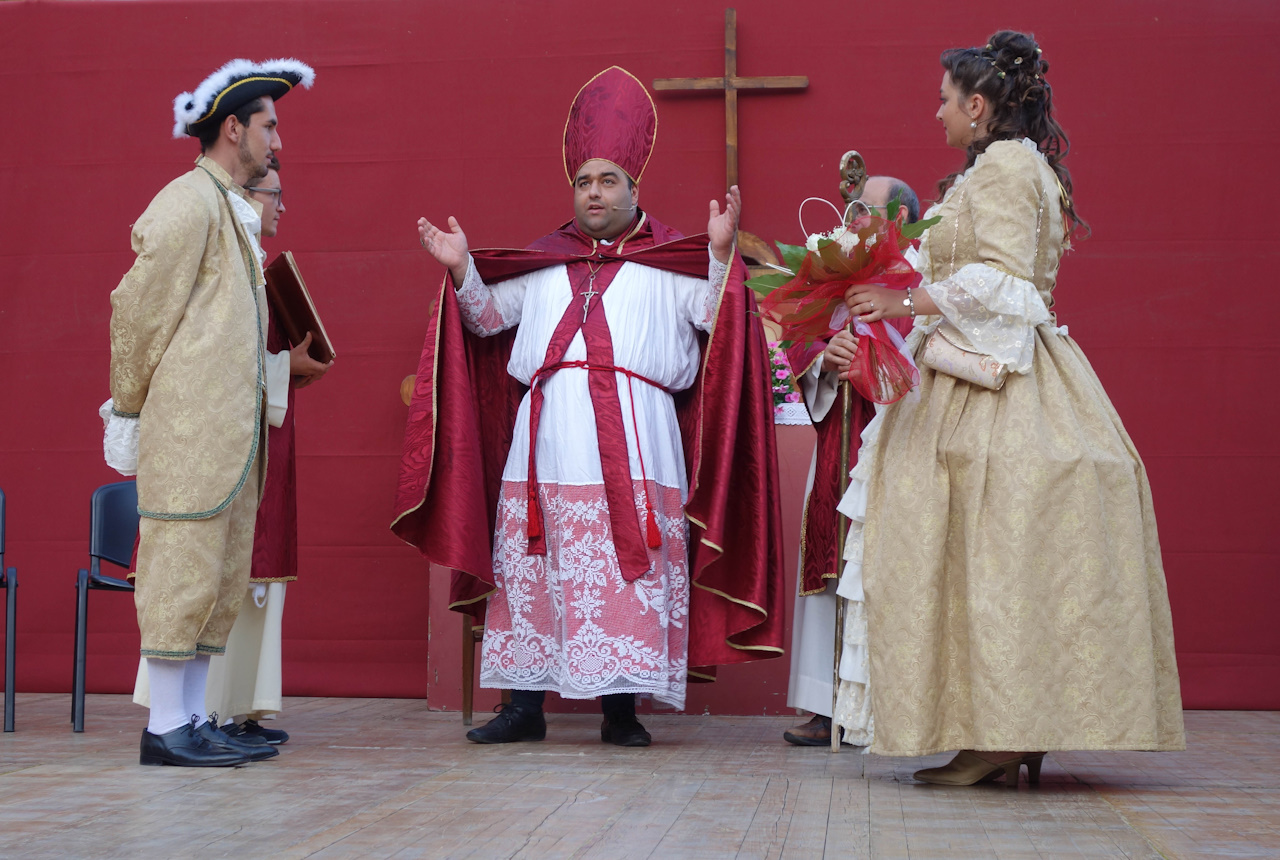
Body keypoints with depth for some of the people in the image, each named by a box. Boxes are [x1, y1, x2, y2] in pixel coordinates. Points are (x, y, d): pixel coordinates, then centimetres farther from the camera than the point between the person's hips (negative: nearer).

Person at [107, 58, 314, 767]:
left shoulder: (231, 209, 20)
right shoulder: (188, 202, -10)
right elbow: (140, 307, -10)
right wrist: (130, 405, -2)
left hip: (231, 429, 10)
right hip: (191, 425, -10)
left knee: (218, 576, 10)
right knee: (183, 566, -7)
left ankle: (194, 720, 15)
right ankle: (165, 728, -2)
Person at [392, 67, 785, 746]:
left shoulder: (670, 261, 14)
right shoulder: (542, 261, 24)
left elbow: (714, 319, 3)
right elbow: (488, 314, 21)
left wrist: (720, 255, -11)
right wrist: (461, 268, 6)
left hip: (631, 440, -3)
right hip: (546, 433, 3)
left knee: (627, 569, -7)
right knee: (529, 567, 1)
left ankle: (619, 709, -1)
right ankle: (524, 706, 7)